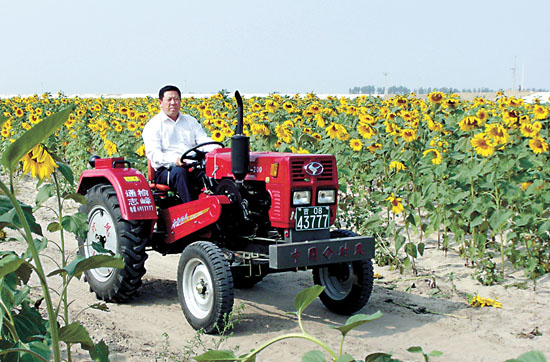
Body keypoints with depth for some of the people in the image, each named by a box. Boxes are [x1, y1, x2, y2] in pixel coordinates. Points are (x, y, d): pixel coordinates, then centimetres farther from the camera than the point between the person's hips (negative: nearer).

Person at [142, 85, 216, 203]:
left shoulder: (190, 121, 22)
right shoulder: (153, 125, 5)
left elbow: (204, 141, 11)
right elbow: (153, 153, -8)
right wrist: (174, 161, -28)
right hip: (165, 170, -4)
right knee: (179, 172, -38)